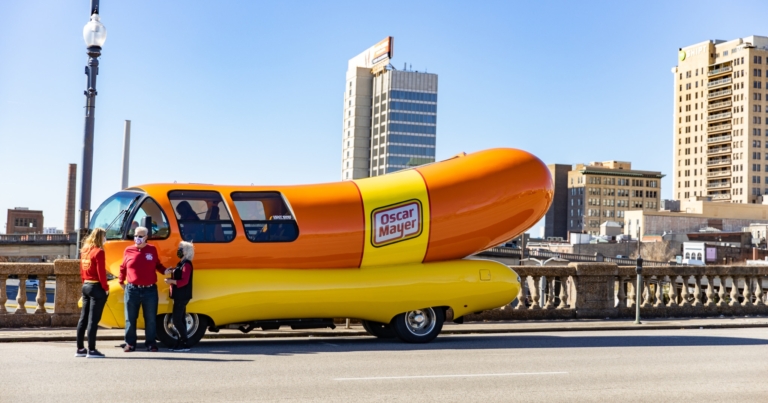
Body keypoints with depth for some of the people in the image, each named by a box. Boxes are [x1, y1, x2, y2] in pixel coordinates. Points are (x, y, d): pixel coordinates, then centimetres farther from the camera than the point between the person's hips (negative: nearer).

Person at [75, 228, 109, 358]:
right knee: (93, 320, -5)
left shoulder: (84, 251, 10)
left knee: (83, 318, 12)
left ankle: (80, 349, 18)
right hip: (97, 287, -8)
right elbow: (101, 272, -16)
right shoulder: (99, 252, -13)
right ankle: (91, 350, -3)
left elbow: (82, 270, 15)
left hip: (86, 286, 8)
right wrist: (106, 288, -9)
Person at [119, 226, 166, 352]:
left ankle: (151, 343, 14)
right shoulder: (128, 250, 4)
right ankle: (130, 344, 14)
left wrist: (165, 271, -5)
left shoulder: (152, 250, 4)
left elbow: (157, 265, 13)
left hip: (150, 290, 0)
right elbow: (123, 268, 13)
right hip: (132, 290, 0)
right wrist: (121, 282, 13)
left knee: (150, 319, 5)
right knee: (130, 318, 5)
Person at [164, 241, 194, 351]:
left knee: (177, 320, -11)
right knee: (180, 319, 11)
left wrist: (171, 281, -17)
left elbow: (184, 281, -22)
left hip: (182, 296, -10)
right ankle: (181, 343, 15)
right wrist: (171, 272, 3)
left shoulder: (186, 264, -15)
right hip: (179, 296, 10)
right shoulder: (181, 263, 16)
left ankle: (185, 344, -9)